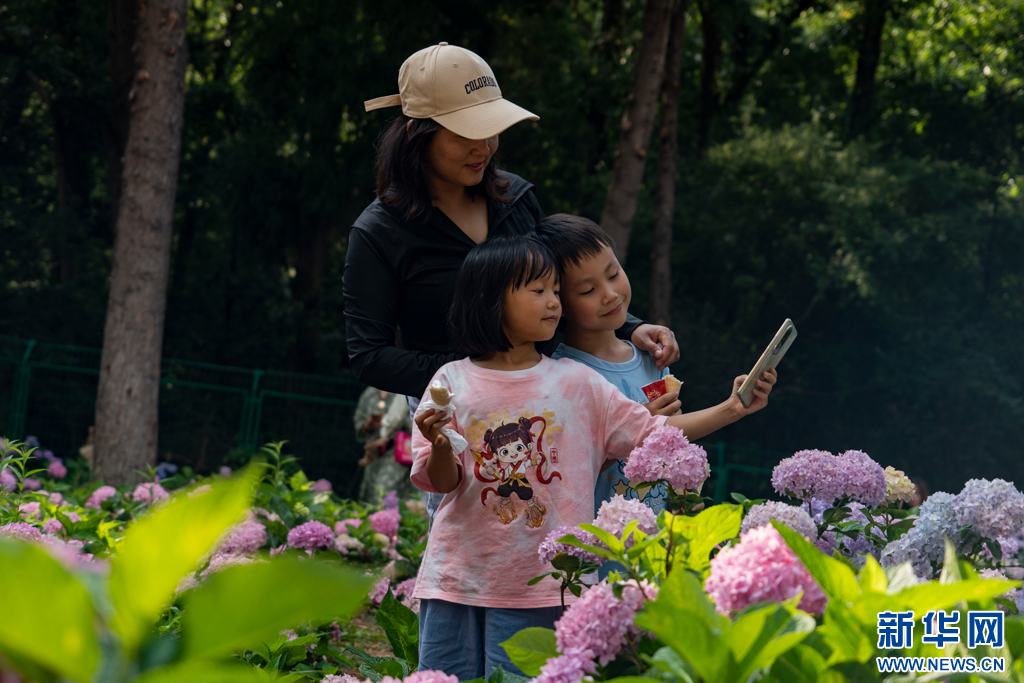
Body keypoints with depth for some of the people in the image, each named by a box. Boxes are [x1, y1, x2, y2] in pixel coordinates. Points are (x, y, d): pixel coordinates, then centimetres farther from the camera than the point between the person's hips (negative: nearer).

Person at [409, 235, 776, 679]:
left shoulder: (576, 383, 4)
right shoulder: (453, 381, 2)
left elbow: (649, 432, 3)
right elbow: (441, 481, -2)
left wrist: (730, 410, -6)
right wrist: (440, 447, -24)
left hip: (538, 589, 0)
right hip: (456, 577, 0)